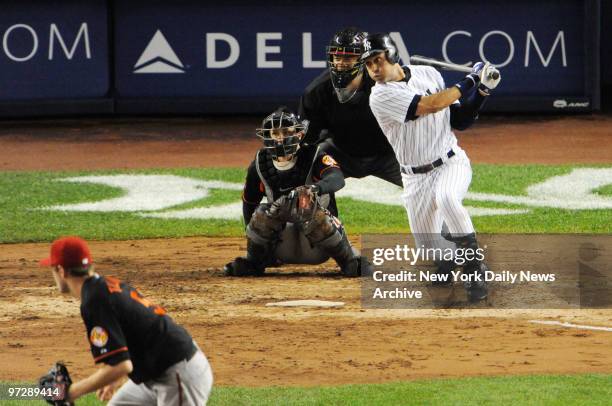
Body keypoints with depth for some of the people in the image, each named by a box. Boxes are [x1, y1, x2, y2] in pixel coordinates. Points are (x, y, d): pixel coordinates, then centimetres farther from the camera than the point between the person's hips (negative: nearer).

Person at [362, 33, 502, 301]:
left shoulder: (429, 75, 3)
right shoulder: (381, 97, -13)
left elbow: (459, 121, 9)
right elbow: (432, 105, -23)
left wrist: (482, 91, -4)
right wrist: (470, 82, -13)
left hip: (451, 163, 0)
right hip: (416, 177, 0)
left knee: (445, 197, -36)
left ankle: (474, 267, -22)